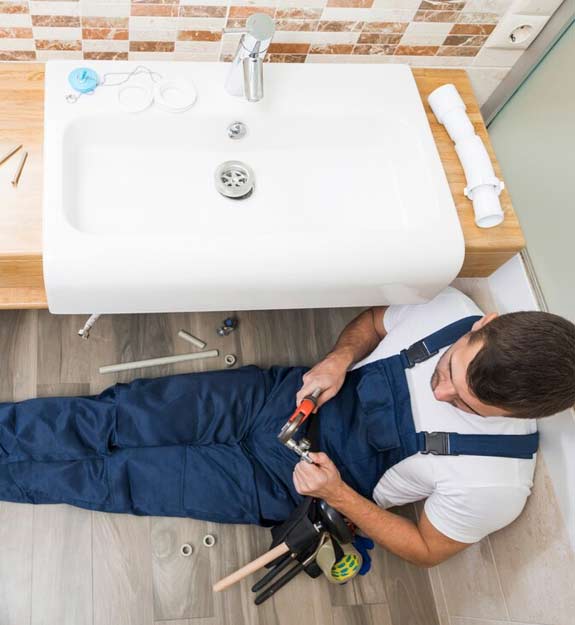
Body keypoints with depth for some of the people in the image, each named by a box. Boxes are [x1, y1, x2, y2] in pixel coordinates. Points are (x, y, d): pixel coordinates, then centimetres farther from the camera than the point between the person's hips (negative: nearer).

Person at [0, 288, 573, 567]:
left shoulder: (493, 486, -26)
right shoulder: (454, 309, -16)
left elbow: (426, 550, -10)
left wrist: (338, 495, -22)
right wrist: (338, 360, -17)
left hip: (285, 481, -3)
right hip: (287, 397, 4)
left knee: (122, 476, -2)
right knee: (118, 417, -6)